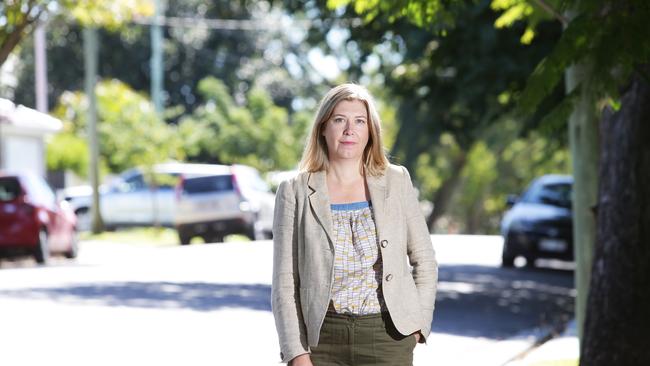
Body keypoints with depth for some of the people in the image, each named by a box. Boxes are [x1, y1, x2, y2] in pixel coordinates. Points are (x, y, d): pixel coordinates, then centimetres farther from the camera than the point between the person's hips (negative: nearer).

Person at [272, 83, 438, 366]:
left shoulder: (396, 181, 5)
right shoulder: (295, 192, 2)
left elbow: (423, 258, 13)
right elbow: (284, 282, 0)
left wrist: (419, 322, 3)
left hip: (387, 338, 0)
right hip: (323, 341, 0)